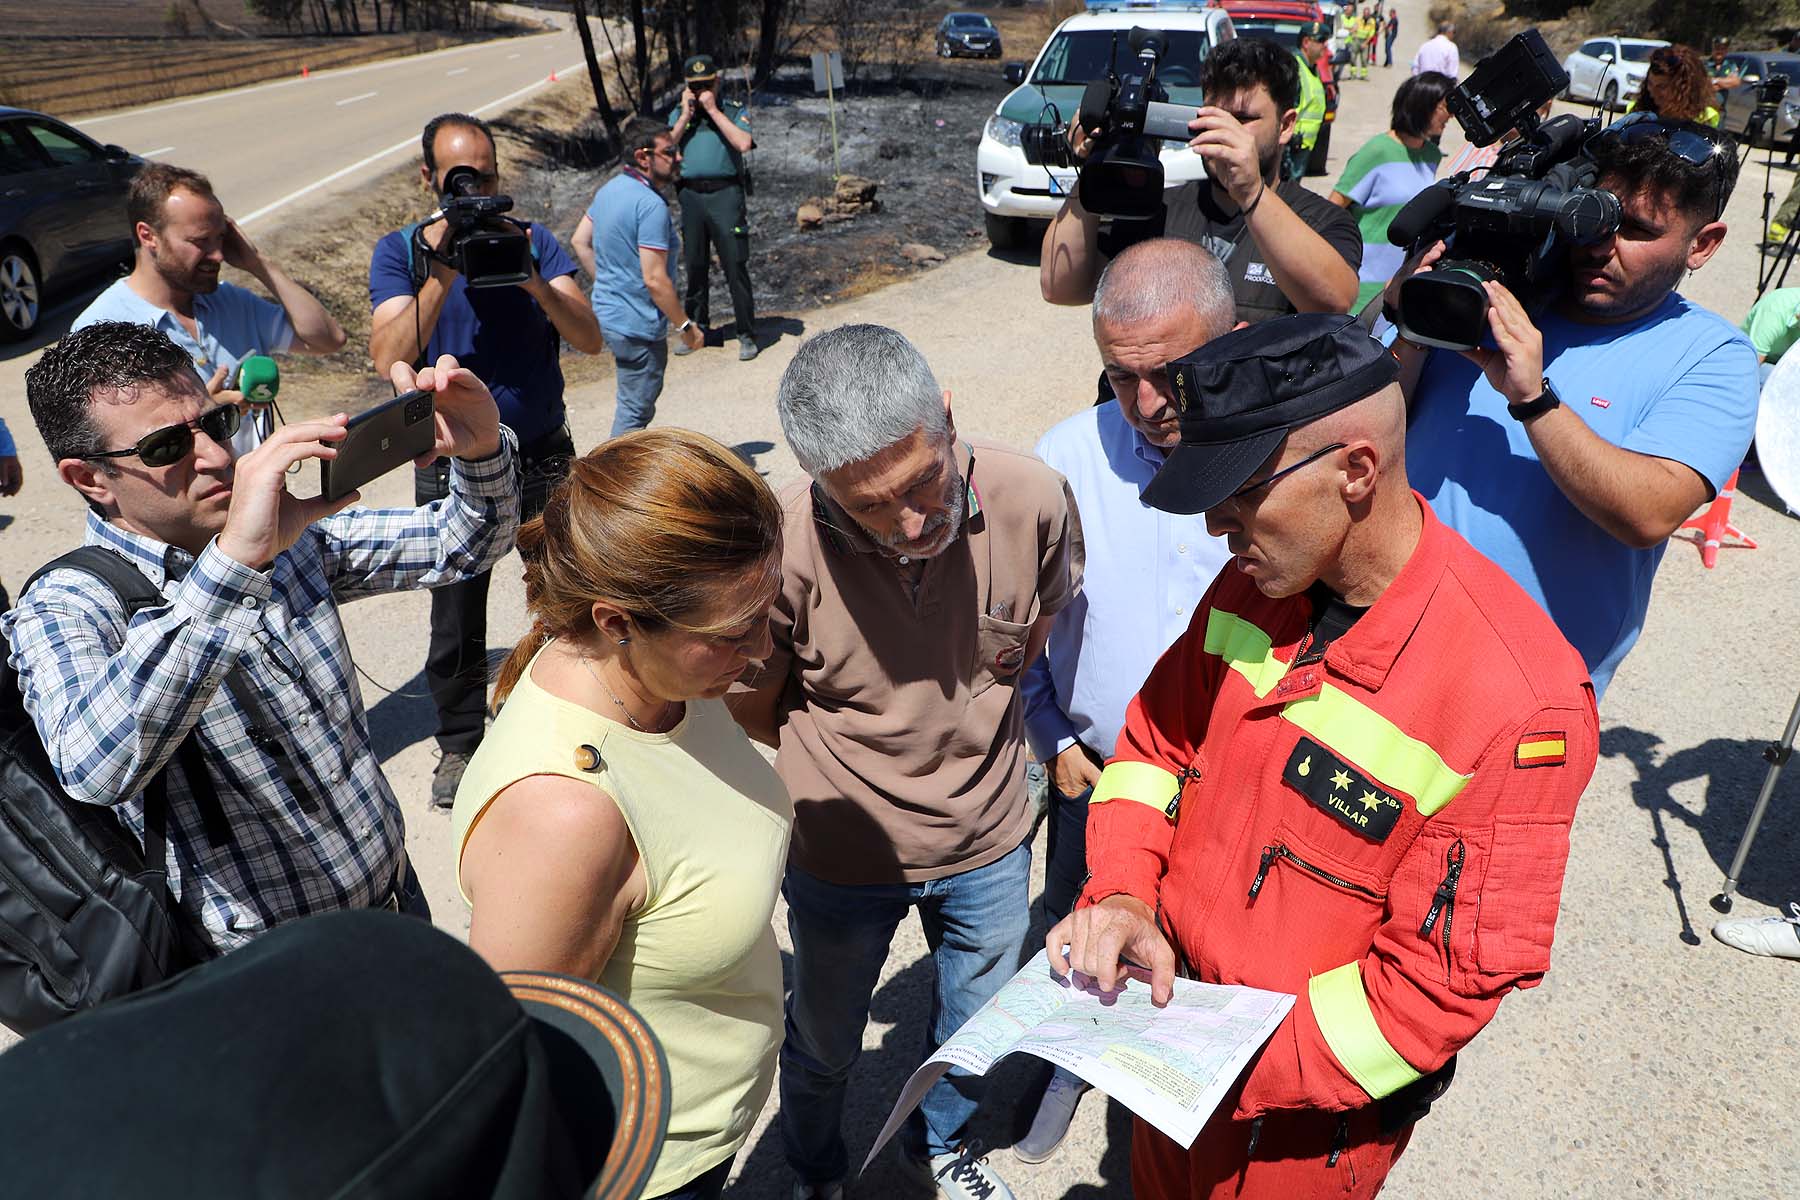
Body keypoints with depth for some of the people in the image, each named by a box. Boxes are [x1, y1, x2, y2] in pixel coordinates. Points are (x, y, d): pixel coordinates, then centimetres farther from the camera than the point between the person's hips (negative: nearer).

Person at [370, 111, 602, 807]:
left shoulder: (533, 241, 1)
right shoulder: (400, 252, -2)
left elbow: (590, 339, -10)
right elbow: (389, 358, -17)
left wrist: (531, 280, -25)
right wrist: (441, 274, -24)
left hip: (544, 457, 1)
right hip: (454, 464, -1)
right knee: (456, 622, 8)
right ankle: (459, 744, 29)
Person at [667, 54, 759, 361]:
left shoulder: (734, 110, 7)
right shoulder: (678, 113, 15)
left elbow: (744, 144, -13)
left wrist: (713, 110, -9)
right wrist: (686, 115, -3)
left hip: (725, 194, -3)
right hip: (691, 195, 3)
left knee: (736, 265, -5)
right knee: (694, 266, 9)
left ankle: (747, 335, 1)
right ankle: (696, 329, 21)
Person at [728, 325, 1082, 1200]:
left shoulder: (1033, 500, -22)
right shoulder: (784, 549, -31)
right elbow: (753, 718, -11)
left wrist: (962, 727, 5)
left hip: (989, 842, 3)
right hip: (843, 860, -2)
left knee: (972, 1025, 29)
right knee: (824, 1041, 25)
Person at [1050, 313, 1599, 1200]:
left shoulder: (1516, 699, -29)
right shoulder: (1256, 582, -10)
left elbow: (1447, 977, -23)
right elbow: (1160, 739, 2)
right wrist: (1122, 892, -14)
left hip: (1309, 1116, -5)